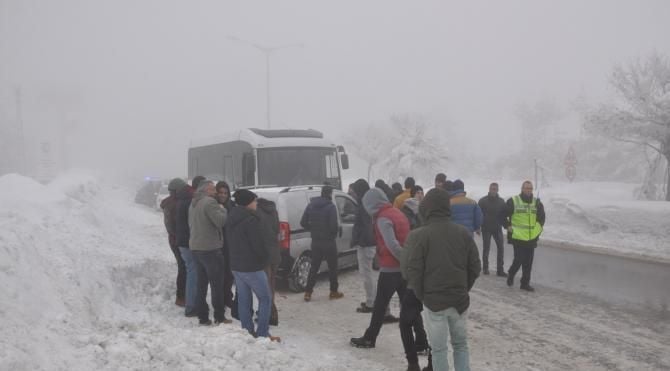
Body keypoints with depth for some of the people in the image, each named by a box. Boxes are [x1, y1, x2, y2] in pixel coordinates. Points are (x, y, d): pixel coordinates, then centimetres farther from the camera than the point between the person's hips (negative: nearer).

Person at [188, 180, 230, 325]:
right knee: (217, 285, 0)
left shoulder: (193, 204, 16)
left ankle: (203, 317, 14)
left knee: (201, 284, 11)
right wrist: (222, 209, -5)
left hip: (195, 248, 9)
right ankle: (219, 317, 4)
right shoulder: (210, 202, -14)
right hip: (210, 248, -9)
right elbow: (220, 221, -22)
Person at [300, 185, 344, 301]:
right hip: (328, 241, -5)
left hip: (315, 241, 5)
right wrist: (334, 234, 0)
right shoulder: (330, 206, -14)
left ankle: (308, 292, 8)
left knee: (314, 267, 12)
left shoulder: (311, 205, 5)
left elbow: (303, 222, 4)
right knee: (332, 267, 9)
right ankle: (334, 292, 16)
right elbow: (333, 225, -20)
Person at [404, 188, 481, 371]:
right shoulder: (464, 233, 2)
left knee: (438, 349, 8)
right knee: (461, 344, 20)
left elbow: (412, 271, -12)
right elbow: (475, 267, 5)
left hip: (433, 301, -4)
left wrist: (422, 295, 2)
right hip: (460, 300, 4)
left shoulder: (418, 236, -12)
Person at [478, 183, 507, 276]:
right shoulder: (483, 201, -5)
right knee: (486, 248, 5)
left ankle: (500, 270, 3)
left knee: (501, 248, -2)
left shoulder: (501, 201, 4)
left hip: (497, 228, 3)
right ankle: (485, 268, 19)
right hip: (486, 229, -2)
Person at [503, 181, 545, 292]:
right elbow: (504, 215, 2)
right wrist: (508, 226, -5)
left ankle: (525, 283, 17)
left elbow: (542, 216, 23)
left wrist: (539, 227, 11)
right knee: (519, 259, -7)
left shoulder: (537, 203, 9)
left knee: (528, 262, 6)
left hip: (532, 238, 4)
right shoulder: (513, 201, -4)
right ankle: (511, 274, 21)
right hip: (517, 237, -4)